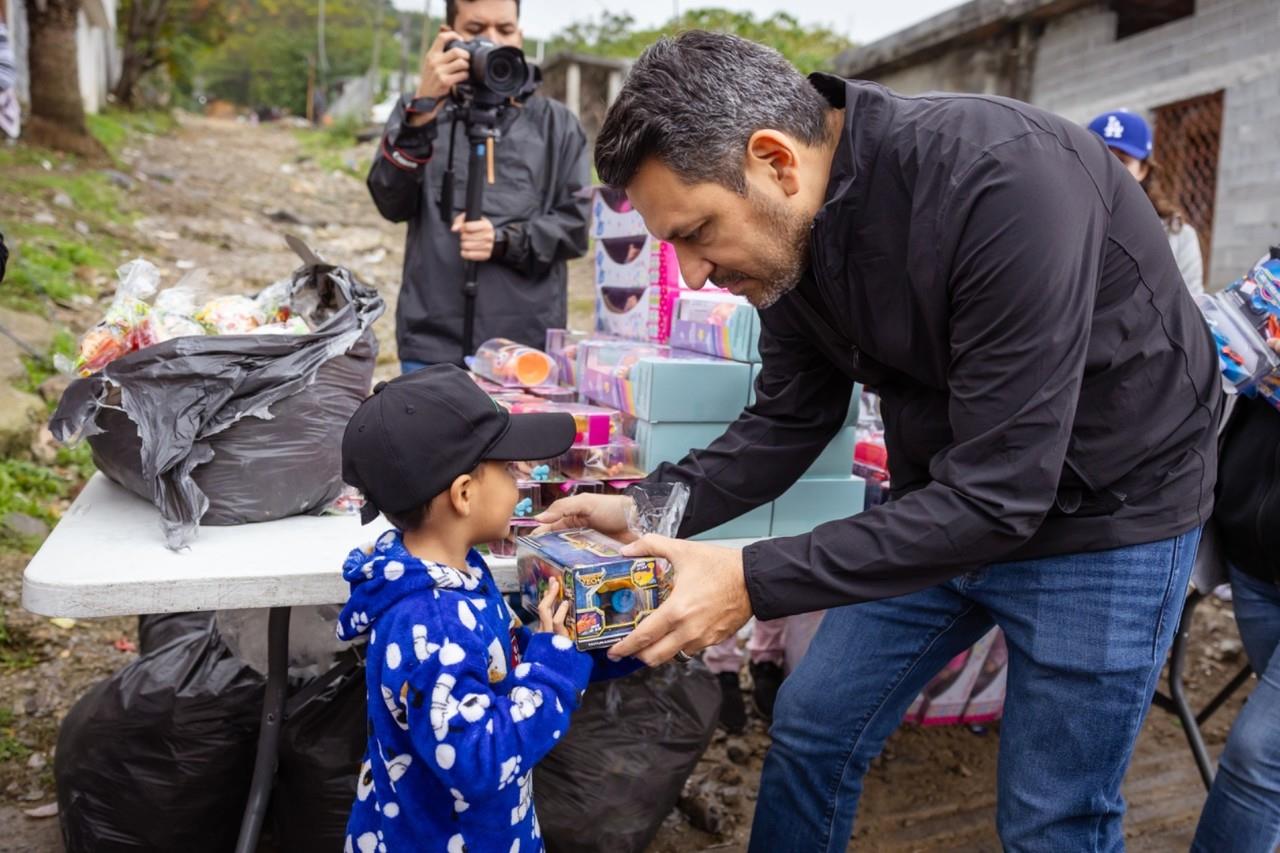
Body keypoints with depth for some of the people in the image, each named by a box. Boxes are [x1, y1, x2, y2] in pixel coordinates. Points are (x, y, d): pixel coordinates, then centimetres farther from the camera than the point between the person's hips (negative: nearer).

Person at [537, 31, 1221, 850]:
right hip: (946, 503, 6)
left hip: (1105, 513, -6)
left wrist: (755, 581, -31)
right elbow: (788, 422, 0)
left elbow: (999, 495, -32)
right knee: (813, 727, 11)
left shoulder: (1003, 184, -33)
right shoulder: (788, 231, -9)